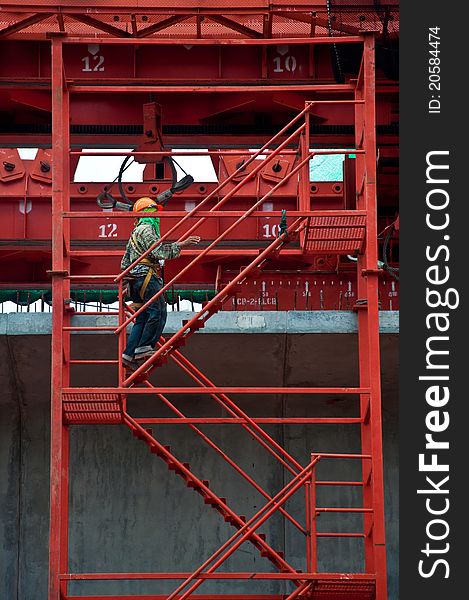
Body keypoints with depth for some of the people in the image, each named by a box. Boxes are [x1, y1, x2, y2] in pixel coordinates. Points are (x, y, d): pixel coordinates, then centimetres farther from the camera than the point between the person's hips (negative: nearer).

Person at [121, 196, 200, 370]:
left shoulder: (136, 232, 28)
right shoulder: (146, 230, -5)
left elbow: (125, 263, 29)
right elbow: (158, 251, -19)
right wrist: (181, 244, -20)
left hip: (137, 280, 11)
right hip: (147, 276, -11)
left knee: (142, 318, 6)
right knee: (158, 311, -13)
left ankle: (129, 354, 0)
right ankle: (145, 347, -17)